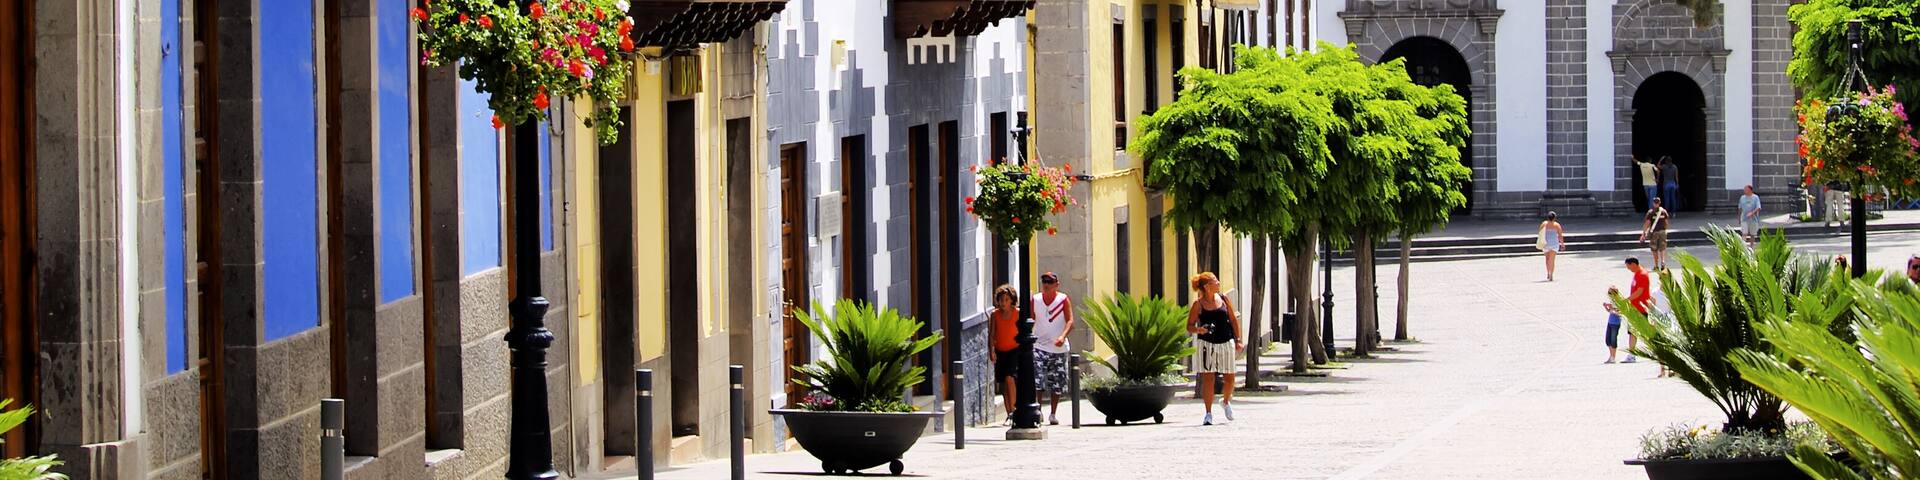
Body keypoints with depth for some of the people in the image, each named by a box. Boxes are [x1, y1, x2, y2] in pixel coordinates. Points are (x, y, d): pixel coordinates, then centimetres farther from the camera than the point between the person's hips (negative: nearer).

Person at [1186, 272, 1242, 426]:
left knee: (1230, 377, 6)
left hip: (1226, 343, 3)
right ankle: (1208, 414, 1)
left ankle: (1226, 401, 36)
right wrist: (1198, 330, -23)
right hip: (1206, 344, -3)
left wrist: (1237, 341, 7)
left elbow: (1234, 320, 11)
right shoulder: (1198, 304, -5)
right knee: (1208, 378, -5)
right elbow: (1189, 326, -1)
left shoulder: (1223, 299, 4)